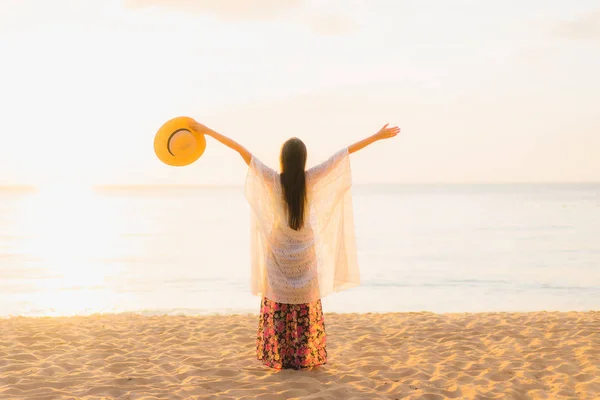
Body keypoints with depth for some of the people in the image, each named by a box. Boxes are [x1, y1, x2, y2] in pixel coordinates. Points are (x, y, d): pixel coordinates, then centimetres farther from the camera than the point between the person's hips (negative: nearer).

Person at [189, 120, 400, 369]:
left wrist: (206, 130, -16)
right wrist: (378, 136, -7)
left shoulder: (273, 180, -16)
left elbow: (241, 150, -16)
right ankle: (307, 357, 11)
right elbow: (345, 152, -10)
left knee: (278, 305, 8)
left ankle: (277, 357, 9)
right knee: (306, 306, 8)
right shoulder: (311, 179, -14)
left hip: (278, 252, 0)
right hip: (304, 251, 0)